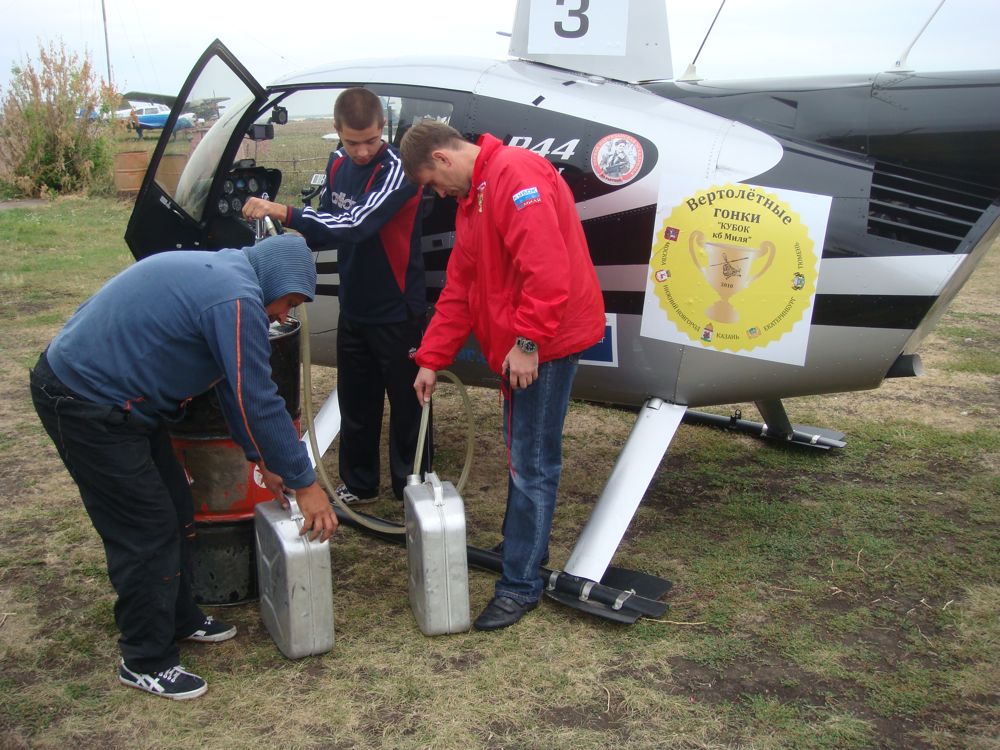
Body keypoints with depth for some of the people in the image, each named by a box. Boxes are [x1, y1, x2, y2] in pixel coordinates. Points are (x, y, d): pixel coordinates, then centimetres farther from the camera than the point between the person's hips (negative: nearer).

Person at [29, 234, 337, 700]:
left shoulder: (218, 274, 11)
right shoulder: (237, 299, -21)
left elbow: (236, 388, 16)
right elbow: (258, 401, -20)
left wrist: (263, 459, 17)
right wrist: (304, 483, -11)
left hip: (113, 396, 10)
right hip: (85, 404, -10)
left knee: (176, 510, 16)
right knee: (148, 531, -2)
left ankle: (179, 619, 33)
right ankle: (145, 662, 13)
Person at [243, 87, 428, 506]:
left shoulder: (396, 169, -20)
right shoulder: (338, 164, 4)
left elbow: (356, 223, -32)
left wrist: (282, 212, -32)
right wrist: (301, 239, -6)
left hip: (397, 311, -7)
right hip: (353, 309, 7)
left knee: (406, 403, 5)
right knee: (355, 401, 16)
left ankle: (411, 488, 21)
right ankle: (358, 484, 32)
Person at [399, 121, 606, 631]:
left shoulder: (515, 174, -16)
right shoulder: (472, 197, 17)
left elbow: (547, 267, -26)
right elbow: (459, 288, 17)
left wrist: (528, 340, -24)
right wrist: (431, 359, 14)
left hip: (546, 342, -10)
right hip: (516, 345, 10)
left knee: (531, 462, -5)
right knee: (521, 451, 19)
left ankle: (520, 584, 4)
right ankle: (521, 545, 35)